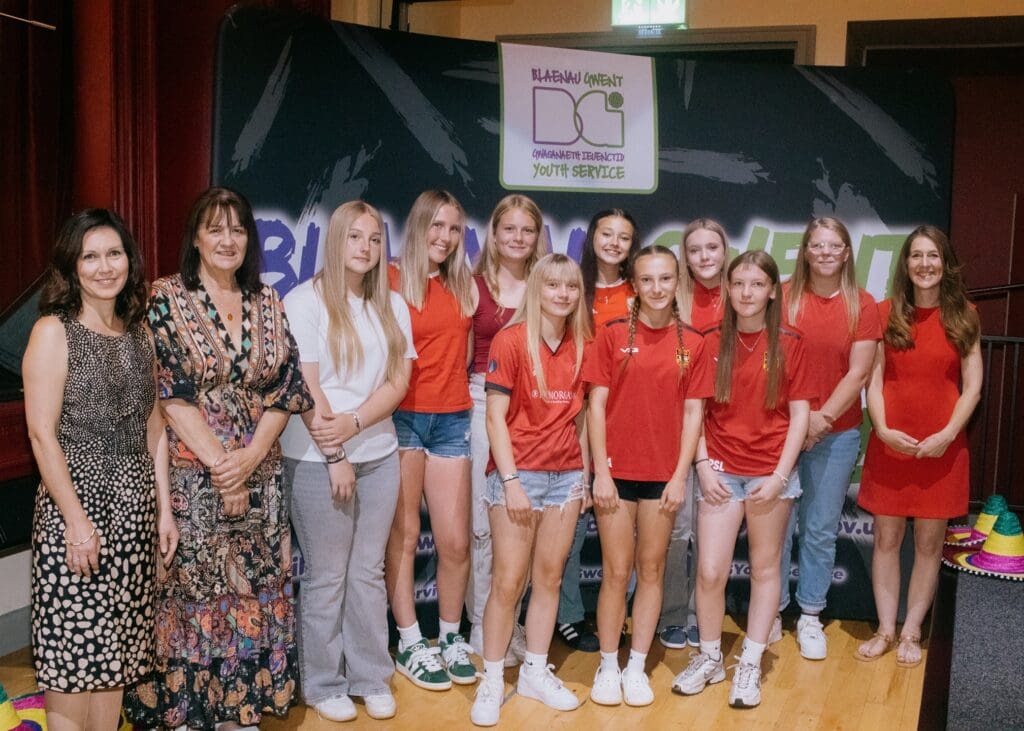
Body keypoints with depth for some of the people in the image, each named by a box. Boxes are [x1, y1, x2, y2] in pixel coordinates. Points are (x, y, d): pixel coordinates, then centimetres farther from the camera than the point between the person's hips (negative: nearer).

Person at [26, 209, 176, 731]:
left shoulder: (139, 333, 11)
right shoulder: (53, 332, -6)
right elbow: (42, 434, -12)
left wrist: (164, 508, 10)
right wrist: (77, 520, -16)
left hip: (132, 507, 6)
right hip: (74, 505, -6)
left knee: (116, 646, 11)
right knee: (74, 648, -1)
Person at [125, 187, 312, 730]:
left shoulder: (267, 302, 8)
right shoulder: (167, 298, -4)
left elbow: (286, 386, 4)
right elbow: (168, 391, -11)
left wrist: (250, 455, -10)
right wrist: (219, 462, -14)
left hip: (258, 476, 4)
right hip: (190, 475, -4)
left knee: (251, 586, 9)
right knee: (190, 587, 2)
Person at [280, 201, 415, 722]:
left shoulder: (392, 306, 9)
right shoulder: (305, 301, -6)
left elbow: (398, 381, 2)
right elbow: (305, 387, -11)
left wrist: (353, 423, -14)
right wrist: (334, 456, -12)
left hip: (379, 455, 5)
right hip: (317, 459, -4)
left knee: (369, 572, 12)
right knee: (326, 576, 5)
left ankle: (371, 676, 23)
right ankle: (323, 684, 19)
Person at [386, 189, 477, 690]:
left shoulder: (464, 286, 11)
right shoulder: (392, 280, -4)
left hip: (452, 419, 4)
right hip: (402, 417, -4)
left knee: (456, 541, 5)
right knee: (403, 536, 3)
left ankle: (451, 638, 22)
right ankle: (410, 644, 15)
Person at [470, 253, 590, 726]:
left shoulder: (581, 346, 6)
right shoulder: (510, 341, -9)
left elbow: (579, 415, 12)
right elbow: (496, 417, -11)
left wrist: (584, 473, 7)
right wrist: (511, 481, -15)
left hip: (566, 475, 5)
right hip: (518, 473, -5)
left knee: (549, 577, 11)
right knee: (508, 582, -1)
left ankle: (536, 673, 24)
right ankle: (492, 681, 12)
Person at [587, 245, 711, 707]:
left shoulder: (692, 343, 2)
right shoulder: (613, 335, -2)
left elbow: (693, 413, 2)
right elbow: (596, 405, -3)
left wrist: (681, 475, -4)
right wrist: (600, 471, -8)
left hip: (664, 474, 2)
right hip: (617, 471, -1)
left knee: (651, 570, 10)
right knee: (617, 572, 5)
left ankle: (637, 667, 23)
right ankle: (608, 667, 19)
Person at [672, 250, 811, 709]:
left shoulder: (788, 344, -1)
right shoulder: (713, 344, 2)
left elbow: (800, 413, -2)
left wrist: (781, 475, -9)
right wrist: (703, 466, -5)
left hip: (771, 473, -1)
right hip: (722, 472, 1)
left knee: (765, 568, 9)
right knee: (710, 571, -2)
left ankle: (750, 665, 23)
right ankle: (709, 658, 19)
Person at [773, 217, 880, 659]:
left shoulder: (862, 306, 1)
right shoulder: (783, 297, 0)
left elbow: (858, 373, -4)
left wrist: (823, 417, -13)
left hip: (837, 433, 1)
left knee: (821, 529, 8)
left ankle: (810, 617, 20)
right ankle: (772, 611, 18)